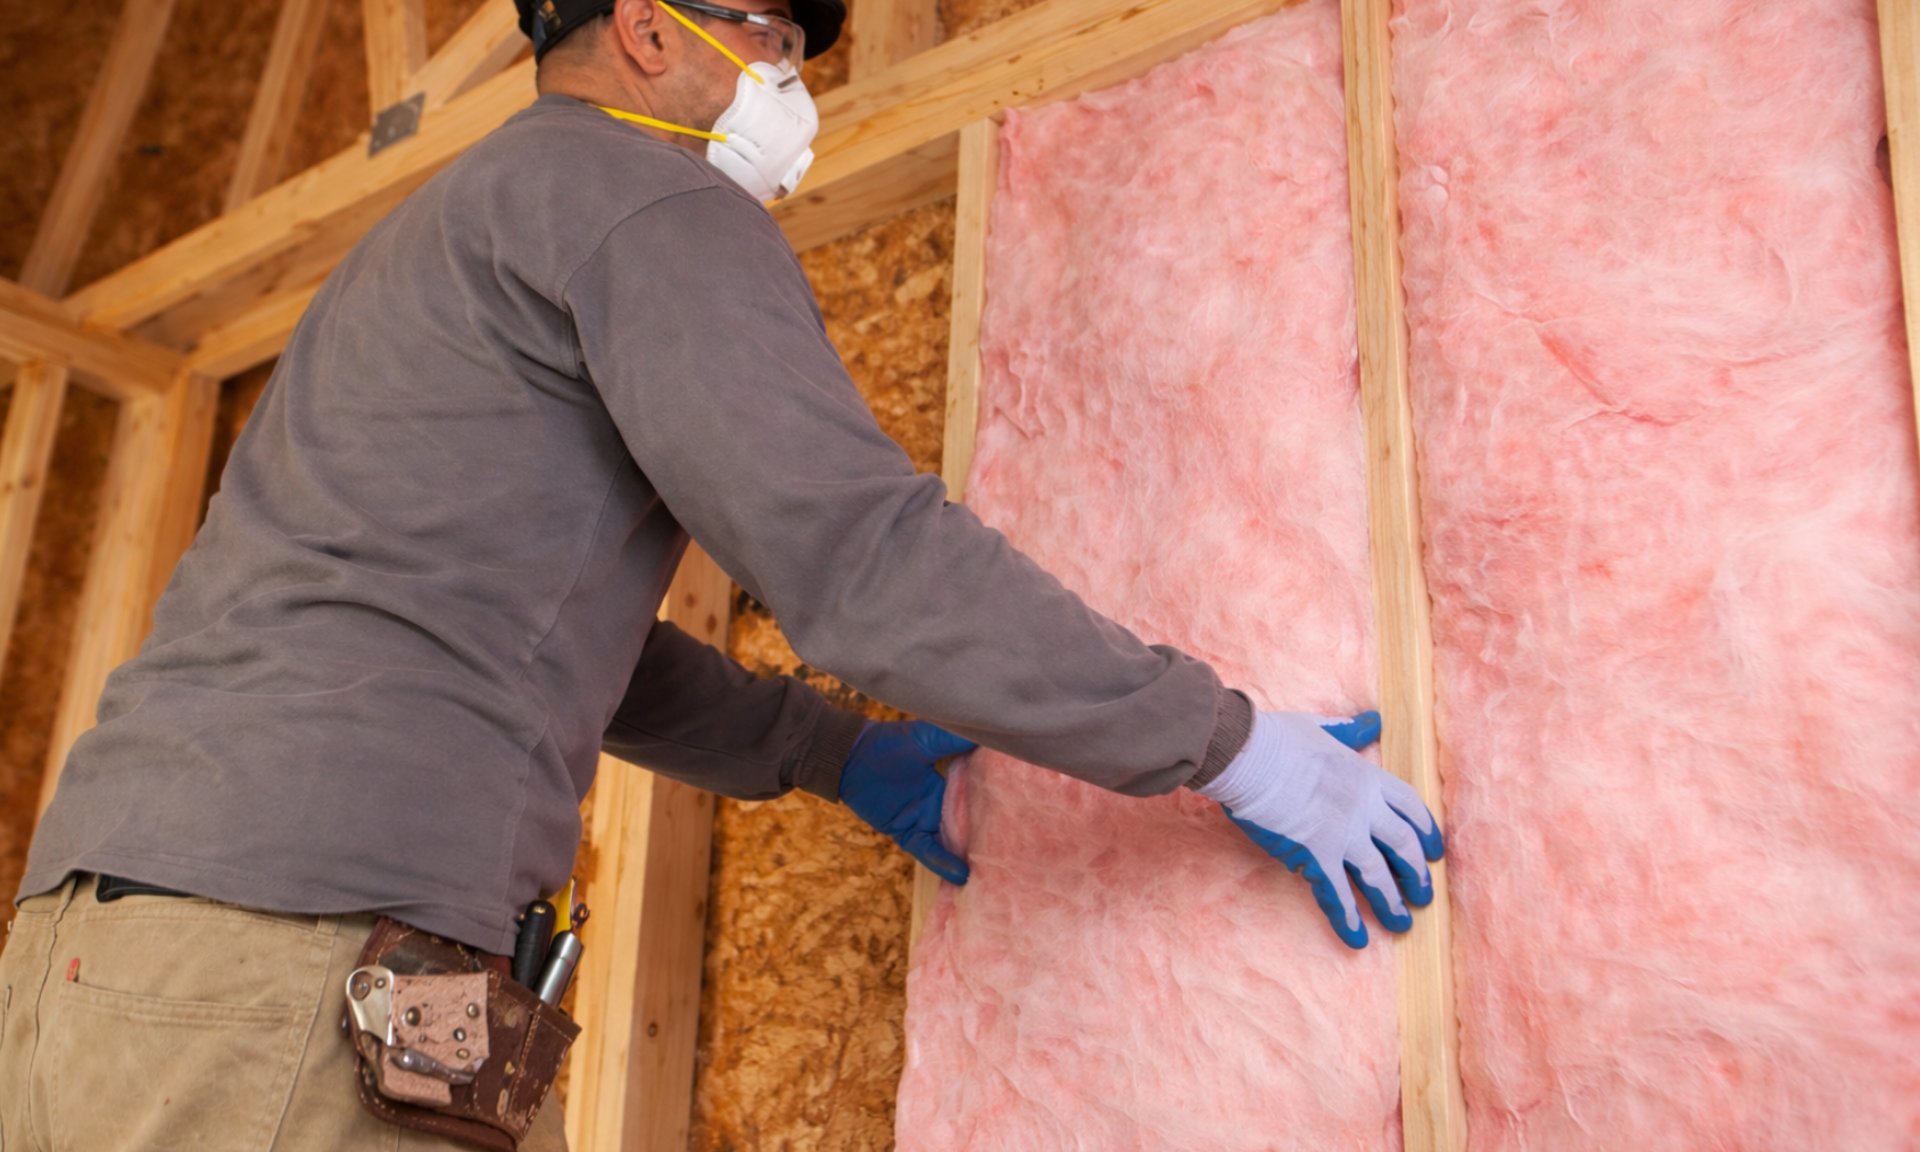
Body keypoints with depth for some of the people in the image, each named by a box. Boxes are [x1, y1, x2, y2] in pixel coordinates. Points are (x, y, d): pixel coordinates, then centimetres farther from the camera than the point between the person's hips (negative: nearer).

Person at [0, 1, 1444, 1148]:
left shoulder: (449, 229, 28)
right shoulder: (652, 199, -3)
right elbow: (864, 559, -15)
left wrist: (834, 750, 28)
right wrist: (1231, 744, -6)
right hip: (304, 941, -10)